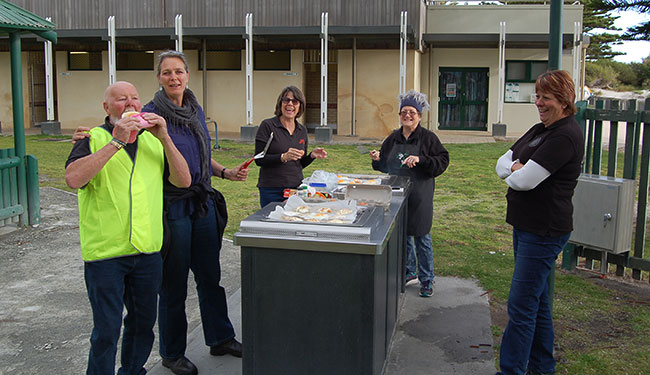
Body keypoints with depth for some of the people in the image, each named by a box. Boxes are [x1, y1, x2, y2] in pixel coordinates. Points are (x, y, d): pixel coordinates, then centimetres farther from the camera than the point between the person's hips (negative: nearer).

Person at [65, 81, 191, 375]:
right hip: (105, 251, -5)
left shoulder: (152, 140, 11)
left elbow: (183, 181, 1)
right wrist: (116, 141, -22)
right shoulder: (94, 139, -3)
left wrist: (164, 138, -9)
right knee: (106, 331, 1)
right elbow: (73, 179, -21)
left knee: (143, 322, 16)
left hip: (148, 251, 5)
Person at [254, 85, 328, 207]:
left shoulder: (302, 130, 10)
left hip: (296, 187, 5)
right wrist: (283, 157, -24)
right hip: (272, 190, -4)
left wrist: (312, 155, -4)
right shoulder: (267, 125, -6)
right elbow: (259, 159, -11)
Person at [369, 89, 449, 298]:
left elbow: (442, 162, -11)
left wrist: (420, 159, -24)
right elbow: (385, 167, 18)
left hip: (419, 195, -5)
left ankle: (426, 280, 13)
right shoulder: (393, 139, 10)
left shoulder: (428, 138, -4)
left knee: (422, 237, 1)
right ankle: (408, 271, 31)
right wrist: (377, 160, -3)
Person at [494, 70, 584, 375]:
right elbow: (502, 163, 12)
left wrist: (513, 174, -1)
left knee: (521, 305, -6)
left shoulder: (566, 136, -18)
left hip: (544, 232, -10)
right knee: (536, 299, 19)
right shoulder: (538, 130, 13)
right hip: (525, 225, 10)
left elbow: (525, 180, -24)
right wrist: (518, 169, -10)